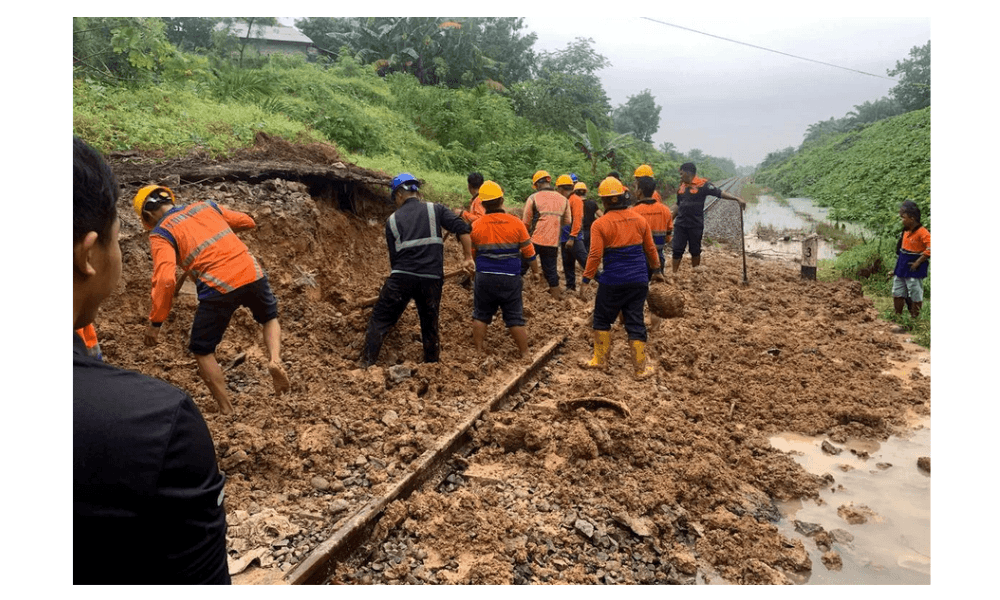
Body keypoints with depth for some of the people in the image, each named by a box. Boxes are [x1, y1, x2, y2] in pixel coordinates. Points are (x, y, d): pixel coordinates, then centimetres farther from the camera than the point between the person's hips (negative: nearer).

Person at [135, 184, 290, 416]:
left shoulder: (160, 233, 3)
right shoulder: (206, 206, 17)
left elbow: (166, 279, -12)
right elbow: (248, 222, 27)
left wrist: (155, 322, -5)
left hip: (218, 287, -4)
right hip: (253, 273, 5)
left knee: (202, 351, 17)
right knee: (270, 318, 33)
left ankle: (227, 411, 18)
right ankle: (274, 360, 6)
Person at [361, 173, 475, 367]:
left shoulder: (392, 220, 10)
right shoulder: (435, 209, 8)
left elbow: (393, 256, 12)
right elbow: (462, 228, -3)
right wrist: (468, 258, 3)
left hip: (401, 278, -1)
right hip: (431, 279, 1)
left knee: (379, 321, 8)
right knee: (430, 326, 17)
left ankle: (366, 365, 3)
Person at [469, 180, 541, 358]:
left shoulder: (476, 226, -3)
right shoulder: (516, 223, -6)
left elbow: (472, 253, 8)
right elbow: (529, 252, 1)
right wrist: (535, 271, 17)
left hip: (484, 277, 1)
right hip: (510, 278, -1)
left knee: (481, 315, 15)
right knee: (515, 317, 7)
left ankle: (478, 351, 20)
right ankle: (524, 353, 14)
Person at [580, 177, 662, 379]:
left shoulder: (600, 224, -10)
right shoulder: (639, 219, 4)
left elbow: (595, 255, -13)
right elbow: (650, 249, 12)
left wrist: (586, 279, -5)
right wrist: (656, 270, 24)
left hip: (612, 281, -4)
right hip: (639, 281, 4)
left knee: (602, 320, 15)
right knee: (635, 323, 10)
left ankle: (600, 360, 23)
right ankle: (640, 368, 12)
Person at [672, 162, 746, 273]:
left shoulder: (702, 184, -8)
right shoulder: (682, 186, 10)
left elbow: (720, 193, -14)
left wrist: (737, 198, -24)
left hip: (696, 225, -4)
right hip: (680, 224, 4)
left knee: (695, 251, 9)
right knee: (677, 250, 1)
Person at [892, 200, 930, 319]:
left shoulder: (922, 232, -18)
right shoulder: (905, 231, 7)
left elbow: (930, 248, -27)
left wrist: (918, 262, -21)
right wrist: (896, 268, 15)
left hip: (914, 270, -9)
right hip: (901, 269, 9)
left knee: (915, 295, 2)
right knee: (897, 293, 15)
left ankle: (914, 318, 12)